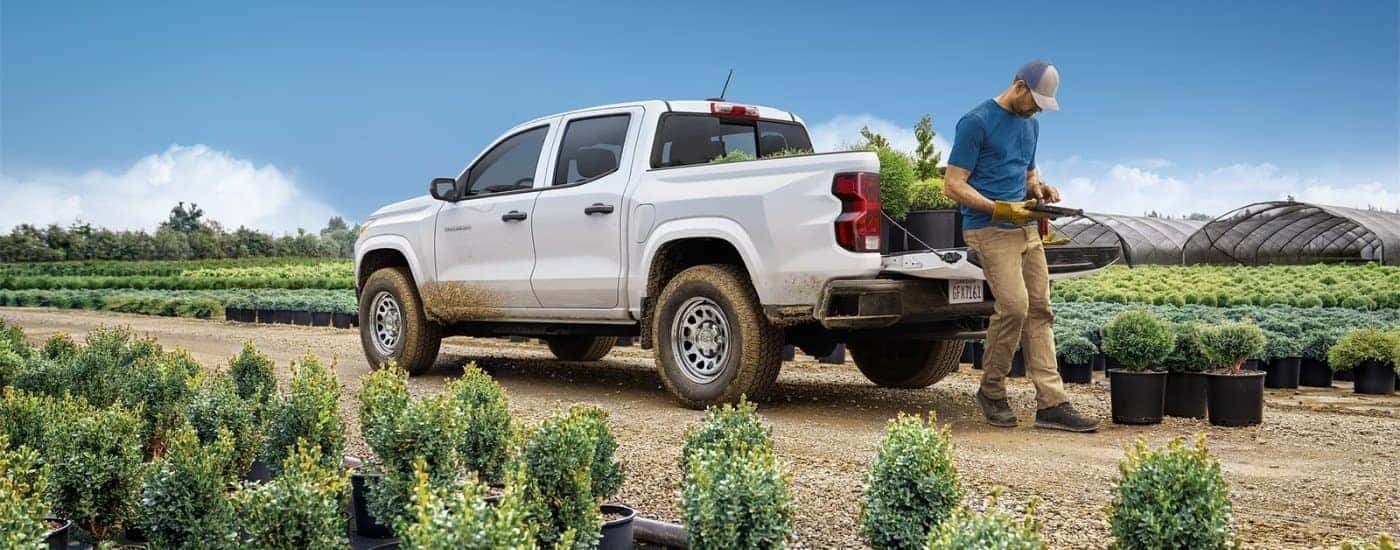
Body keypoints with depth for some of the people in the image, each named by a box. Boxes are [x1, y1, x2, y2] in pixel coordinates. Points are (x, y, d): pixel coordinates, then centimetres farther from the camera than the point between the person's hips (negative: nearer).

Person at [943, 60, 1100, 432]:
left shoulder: (1031, 123, 17)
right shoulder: (976, 122, -8)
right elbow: (954, 185, -10)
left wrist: (1038, 188, 6)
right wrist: (1002, 209, -18)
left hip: (1028, 230, 8)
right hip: (990, 231, -8)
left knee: (1039, 311, 1)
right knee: (1014, 306, -18)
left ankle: (1051, 403, 0)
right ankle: (992, 391, 2)